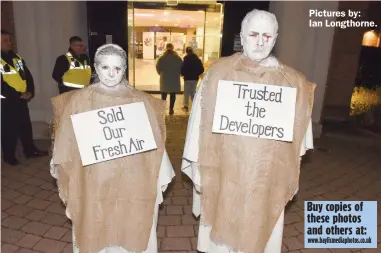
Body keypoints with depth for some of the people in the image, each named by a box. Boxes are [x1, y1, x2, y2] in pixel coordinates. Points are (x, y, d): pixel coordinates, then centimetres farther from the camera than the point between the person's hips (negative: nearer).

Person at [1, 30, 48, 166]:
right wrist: (18, 95, -17)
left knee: (26, 125, 14)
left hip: (21, 99, 6)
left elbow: (28, 75, 10)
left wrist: (30, 92, -5)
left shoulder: (17, 57, 11)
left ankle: (30, 150, 27)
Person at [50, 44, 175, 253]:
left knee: (130, 235, 14)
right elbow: (67, 142, 4)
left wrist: (161, 177, 2)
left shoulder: (140, 101, -3)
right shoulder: (80, 100, -2)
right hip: (92, 184, 0)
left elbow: (154, 142, 0)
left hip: (132, 185, 0)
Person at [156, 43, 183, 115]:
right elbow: (181, 68, -2)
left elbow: (158, 67, -1)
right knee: (173, 95, 7)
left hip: (164, 78, 0)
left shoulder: (162, 58, -5)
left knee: (164, 95, 12)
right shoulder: (178, 58, -5)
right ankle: (171, 109, 9)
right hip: (174, 79, 0)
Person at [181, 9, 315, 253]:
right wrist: (198, 165, -3)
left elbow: (296, 133, 7)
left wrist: (291, 177, 11)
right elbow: (202, 124, -3)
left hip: (268, 180, 1)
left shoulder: (292, 81, 0)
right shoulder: (219, 72, -5)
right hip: (223, 174, -1)